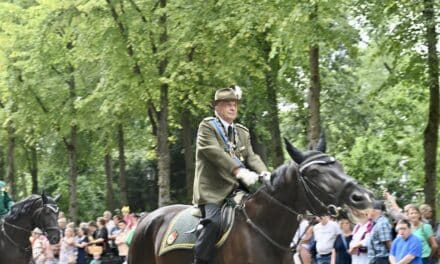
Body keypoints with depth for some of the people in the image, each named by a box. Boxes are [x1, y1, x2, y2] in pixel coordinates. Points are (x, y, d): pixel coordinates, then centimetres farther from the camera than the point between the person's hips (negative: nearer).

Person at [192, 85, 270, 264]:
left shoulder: (243, 132, 21)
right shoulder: (207, 126, 0)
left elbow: (251, 156, 10)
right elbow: (214, 152, -16)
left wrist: (264, 173, -13)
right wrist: (239, 171, -29)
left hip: (237, 189, 7)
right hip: (212, 190, -7)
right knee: (213, 222, -29)